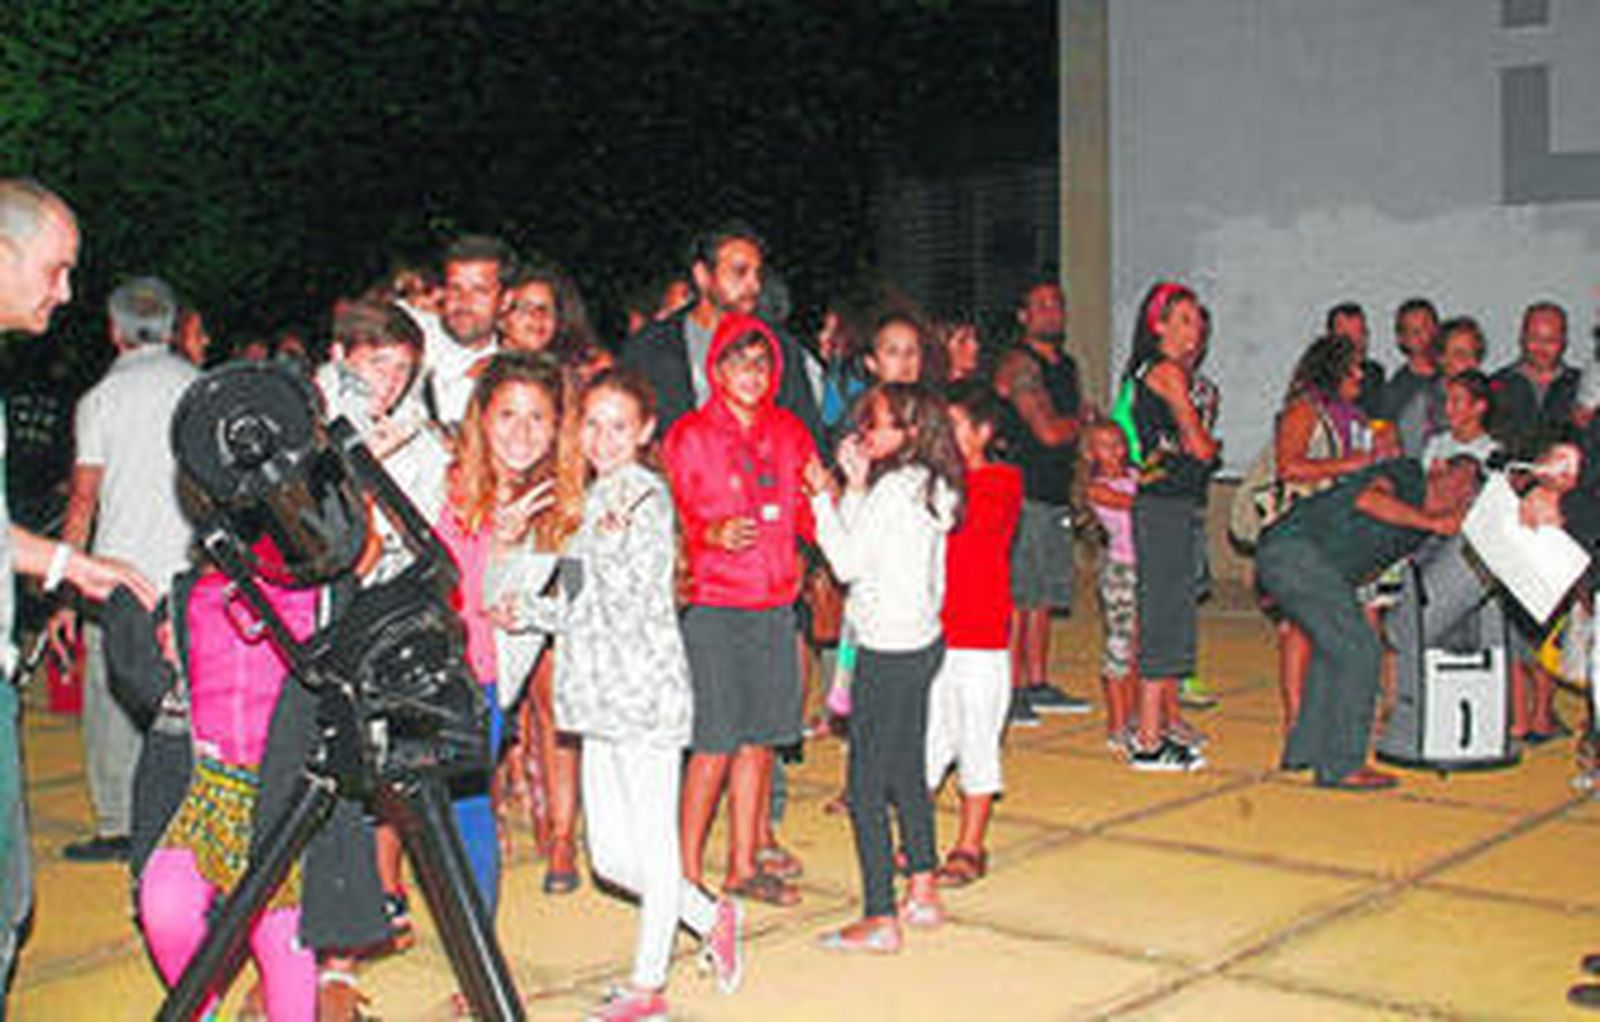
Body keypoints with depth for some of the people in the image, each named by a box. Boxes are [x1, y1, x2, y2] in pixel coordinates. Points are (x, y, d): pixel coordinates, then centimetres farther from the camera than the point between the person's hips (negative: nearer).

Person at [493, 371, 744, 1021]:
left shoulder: (646, 496, -10)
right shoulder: (593, 497, 14)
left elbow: (628, 609, -16)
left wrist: (608, 541, -29)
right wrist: (528, 609, 7)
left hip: (645, 687, -8)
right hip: (601, 693, 9)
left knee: (652, 841, 2)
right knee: (609, 856, 11)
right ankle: (712, 919, 29)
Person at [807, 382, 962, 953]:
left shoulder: (894, 487, -17)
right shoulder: (928, 483, 10)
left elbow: (848, 563, -13)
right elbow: (863, 548, 12)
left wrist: (823, 495, -8)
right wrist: (855, 487, 5)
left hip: (889, 650, -10)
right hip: (923, 643, 10)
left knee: (866, 785, -4)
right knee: (908, 773, 19)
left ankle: (880, 920, -1)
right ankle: (923, 894, 28)